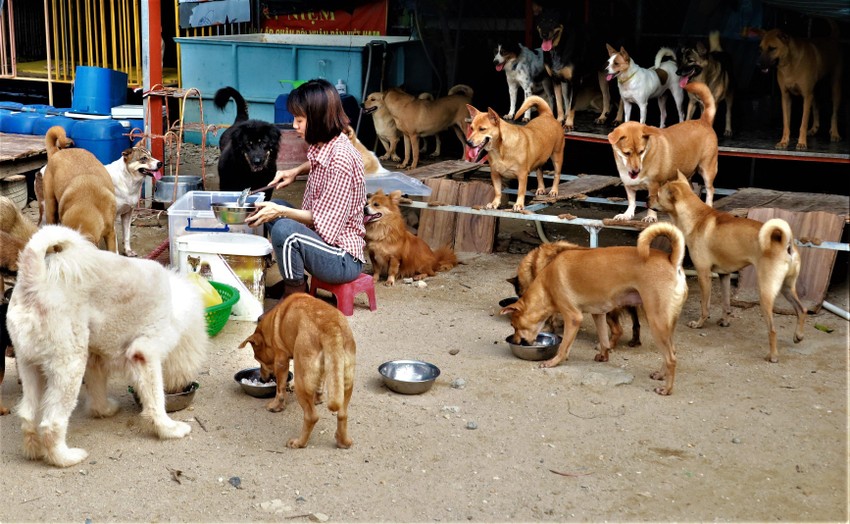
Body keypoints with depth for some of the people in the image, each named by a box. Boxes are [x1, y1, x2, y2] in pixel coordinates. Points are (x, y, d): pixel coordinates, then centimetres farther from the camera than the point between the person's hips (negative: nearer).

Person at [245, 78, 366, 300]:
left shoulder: (341, 159, -25)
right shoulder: (323, 145, 2)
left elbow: (326, 221, -22)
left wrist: (281, 211, -24)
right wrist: (296, 171, 13)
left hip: (344, 259, -10)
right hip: (322, 236, 10)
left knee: (284, 230, -32)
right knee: (271, 209, 19)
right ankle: (293, 279, 21)